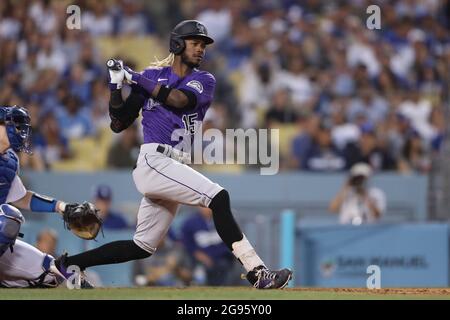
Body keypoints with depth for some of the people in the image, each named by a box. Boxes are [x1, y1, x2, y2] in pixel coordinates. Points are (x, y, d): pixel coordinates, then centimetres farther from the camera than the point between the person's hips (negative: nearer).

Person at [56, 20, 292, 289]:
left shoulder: (204, 81, 12)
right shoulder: (152, 76, 8)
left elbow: (179, 99, -12)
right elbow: (119, 124, 10)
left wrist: (136, 78, -8)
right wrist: (116, 86, -2)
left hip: (175, 167, 6)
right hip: (154, 159, -6)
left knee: (143, 247, 10)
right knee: (218, 197, -23)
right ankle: (257, 272, -31)